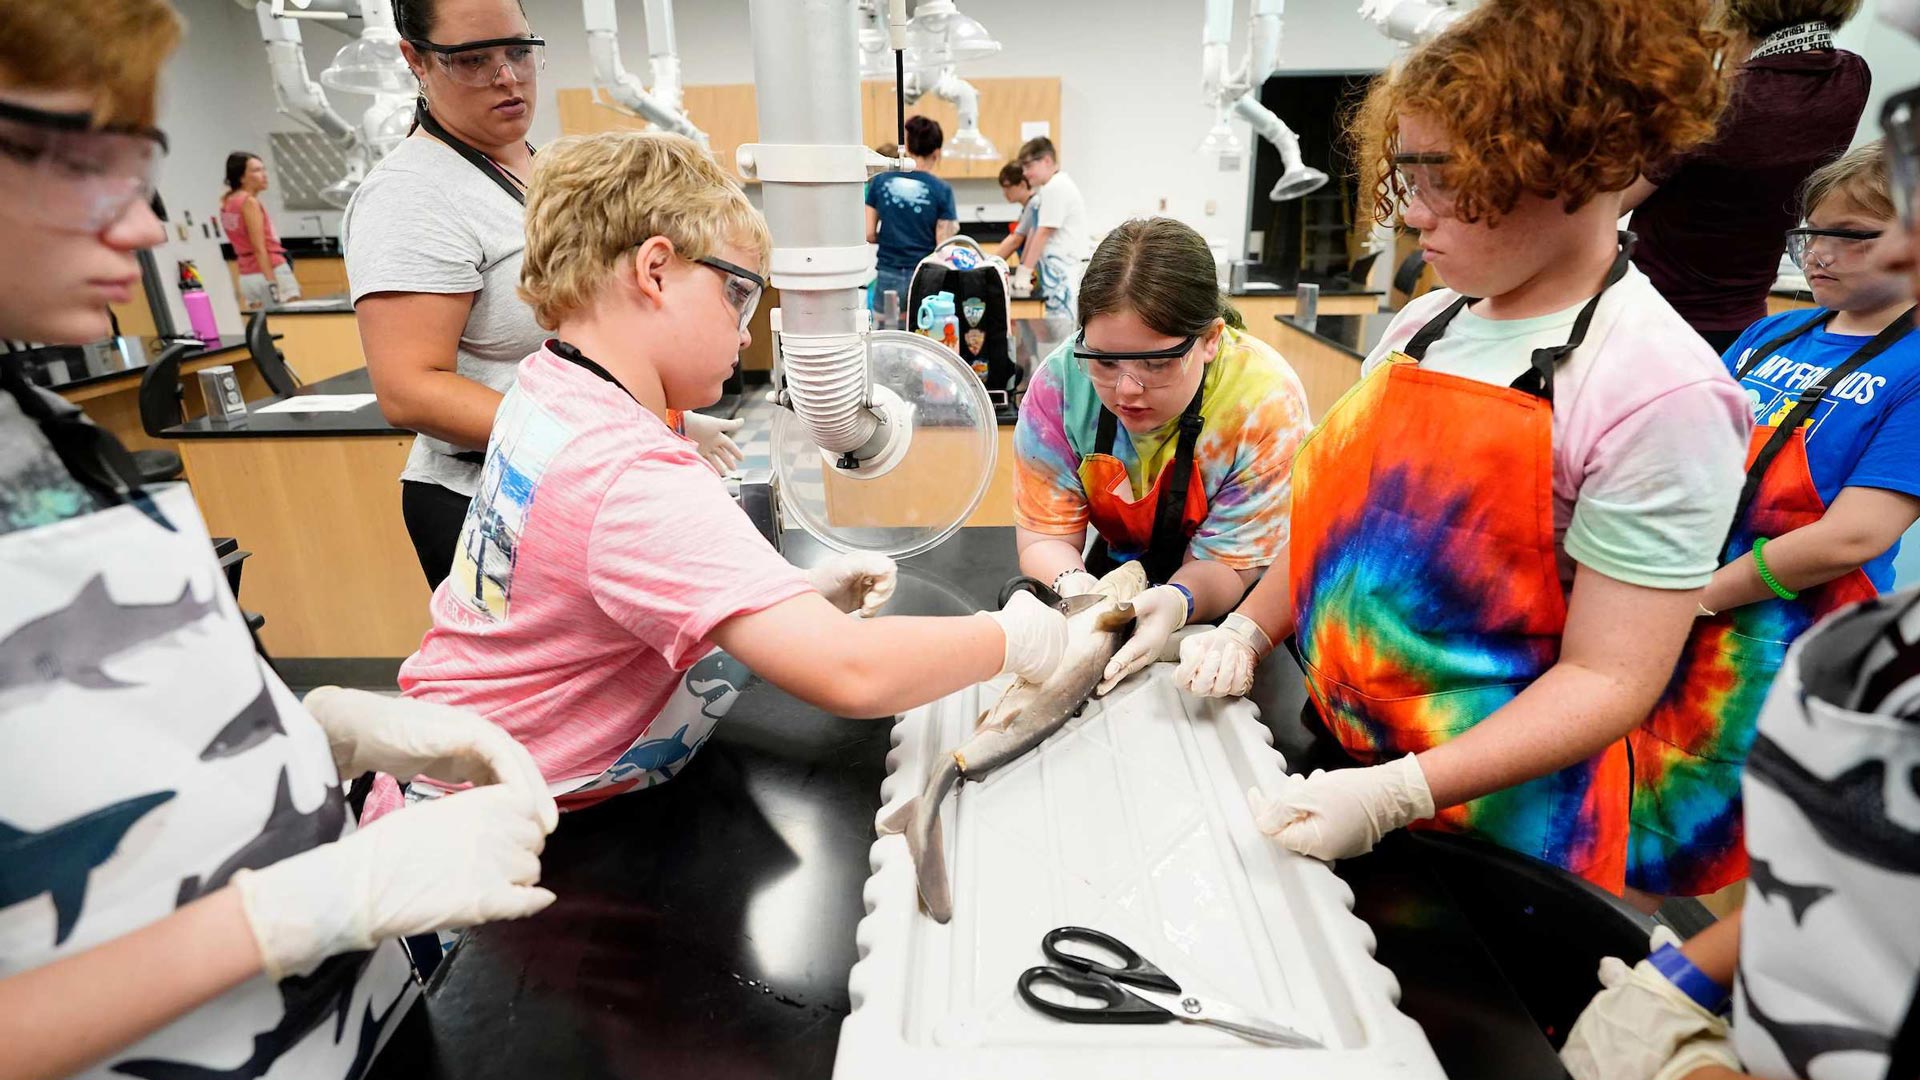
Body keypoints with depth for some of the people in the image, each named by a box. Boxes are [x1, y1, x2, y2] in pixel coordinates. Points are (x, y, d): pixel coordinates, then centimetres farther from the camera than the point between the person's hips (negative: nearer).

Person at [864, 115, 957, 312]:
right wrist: (951, 228, 13)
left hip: (888, 276, 2)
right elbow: (943, 245, -7)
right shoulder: (941, 190, -5)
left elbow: (868, 235, 2)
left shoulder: (880, 182, 2)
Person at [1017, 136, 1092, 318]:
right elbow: (1035, 232, 18)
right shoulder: (1049, 187, 18)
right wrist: (1023, 266, 16)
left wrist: (1025, 270, -12)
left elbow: (1043, 233, -15)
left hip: (1064, 269, -10)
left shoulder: (1056, 188, -13)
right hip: (1058, 269, 10)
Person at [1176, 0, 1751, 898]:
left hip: (1493, 819, -6)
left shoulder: (1659, 393, -20)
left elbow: (1607, 679, -20)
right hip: (1336, 755, 6)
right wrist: (1247, 631, -3)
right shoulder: (1423, 327, 0)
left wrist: (1396, 794, -28)